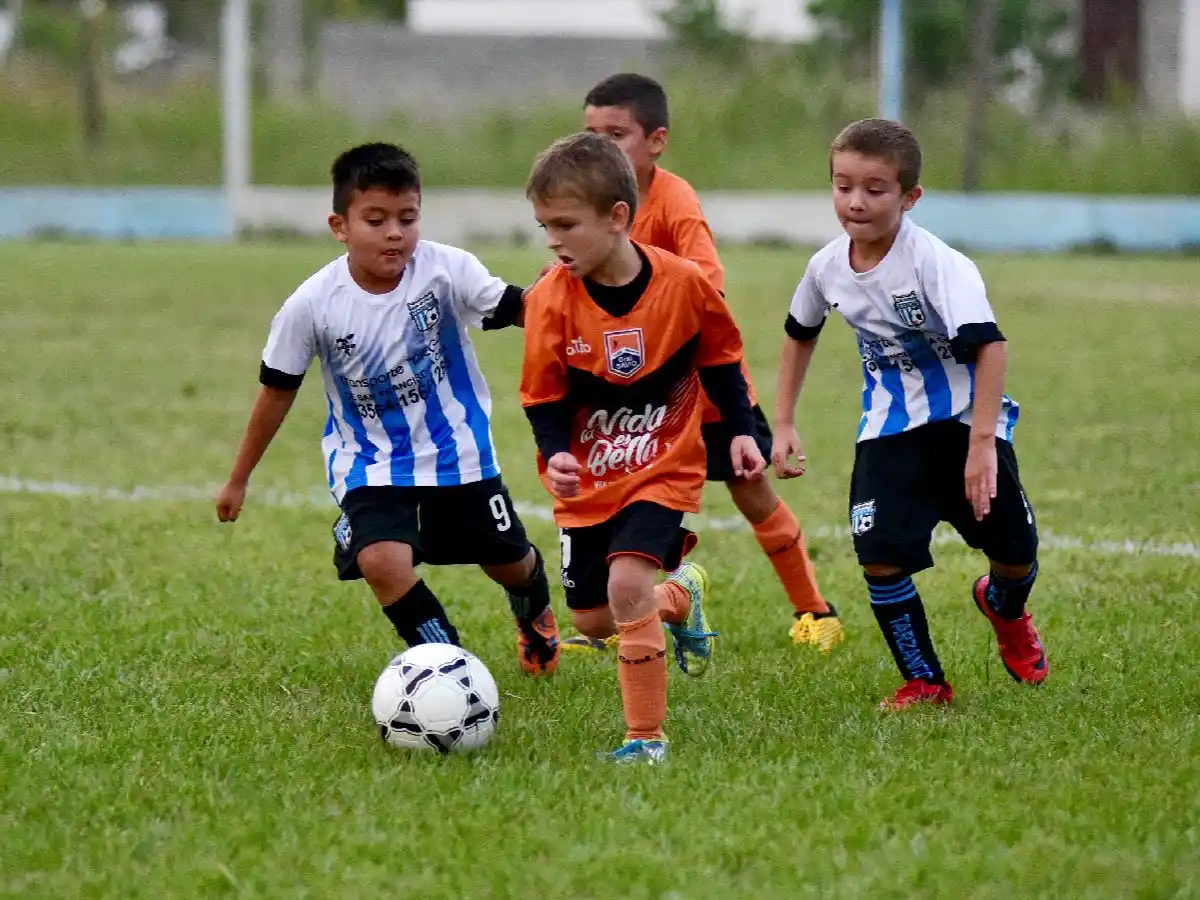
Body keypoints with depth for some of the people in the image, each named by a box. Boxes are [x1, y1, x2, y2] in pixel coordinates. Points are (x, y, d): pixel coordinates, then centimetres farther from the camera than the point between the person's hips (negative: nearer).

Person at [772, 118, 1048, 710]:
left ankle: (1004, 608, 41)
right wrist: (783, 425, 14)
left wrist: (981, 443, -38)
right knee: (880, 556, -14)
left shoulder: (935, 264, -24)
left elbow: (989, 346, -32)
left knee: (1016, 554, 2)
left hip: (964, 422, -3)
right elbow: (800, 334, 16)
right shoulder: (828, 268, -5)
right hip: (889, 432, 3)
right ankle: (923, 681, 5)